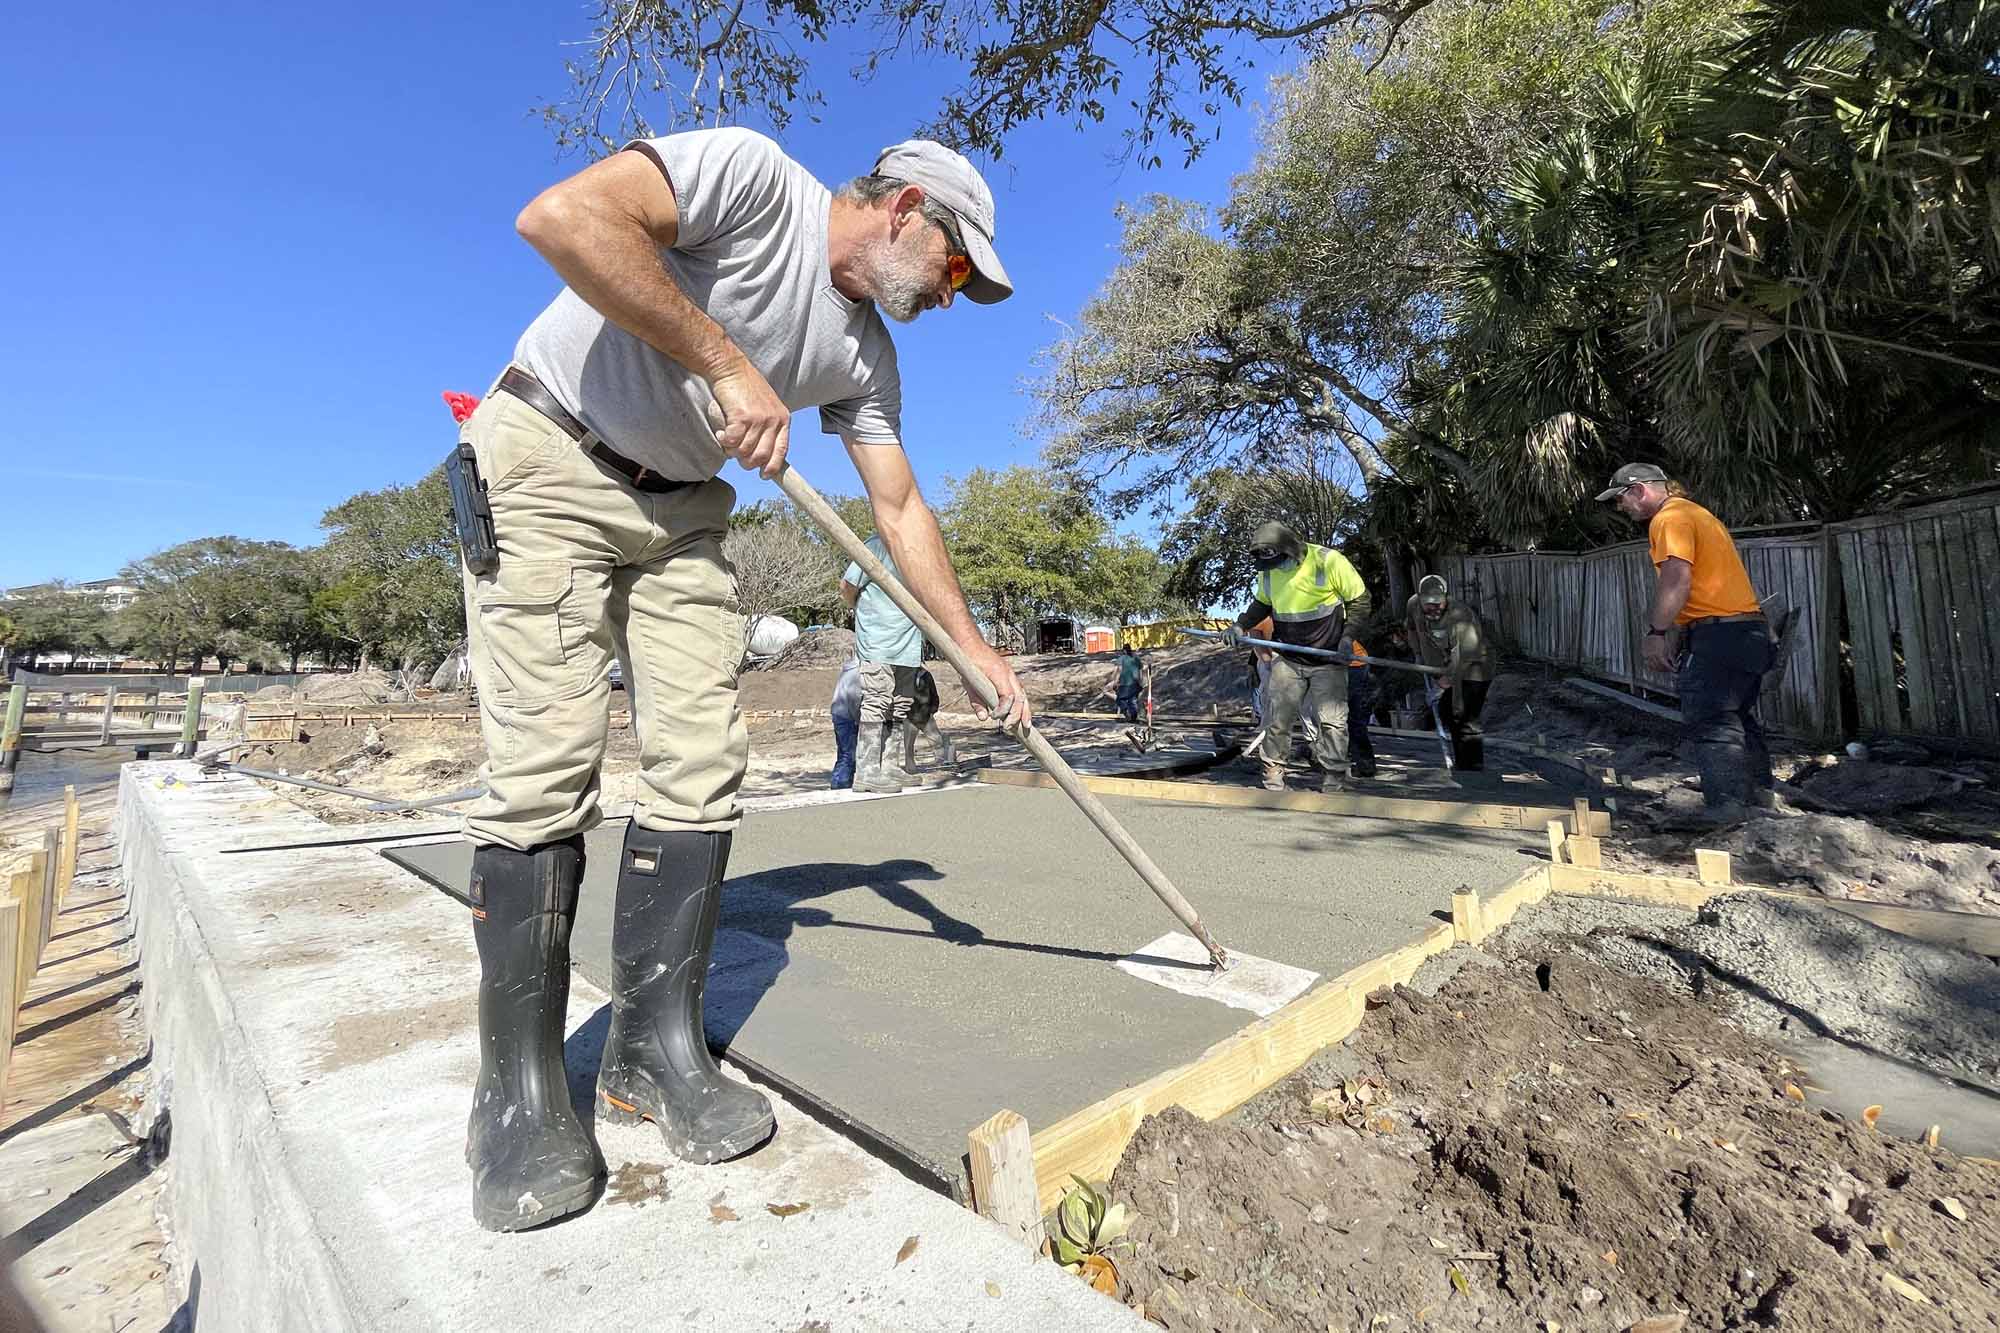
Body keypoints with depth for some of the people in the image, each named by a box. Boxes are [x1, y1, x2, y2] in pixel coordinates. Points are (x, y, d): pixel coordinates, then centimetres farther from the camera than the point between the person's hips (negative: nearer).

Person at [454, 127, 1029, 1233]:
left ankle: (656, 1050, 6)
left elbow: (900, 509, 7)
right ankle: (519, 1091, 0)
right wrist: (726, 361, -24)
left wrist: (976, 649, 5)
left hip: (680, 507, 6)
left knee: (702, 766, -6)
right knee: (547, 770, -13)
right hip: (547, 459, -6)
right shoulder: (751, 174, -13)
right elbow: (560, 215, -27)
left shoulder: (865, 354, 6)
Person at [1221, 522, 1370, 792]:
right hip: (1287, 660, 4)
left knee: (1331, 719, -3)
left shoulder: (1328, 560, -16)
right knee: (1278, 717, 1)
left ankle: (1334, 776, 9)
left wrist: (1348, 635, -16)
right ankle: (1273, 770, 14)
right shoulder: (1267, 571, -2)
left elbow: (1360, 598, -6)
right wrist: (1240, 625, 3)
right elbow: (1261, 603, 18)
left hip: (1328, 660, -3)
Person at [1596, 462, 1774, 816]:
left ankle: (1726, 804, -14)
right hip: (1750, 630, 11)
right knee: (1740, 719, 18)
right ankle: (1760, 794, 25)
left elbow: (1676, 580, -22)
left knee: (1708, 725, -11)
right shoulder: (1697, 514, 24)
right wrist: (1676, 635, 23)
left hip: (1721, 634, -11)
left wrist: (1656, 634, -21)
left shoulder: (1670, 518, -9)